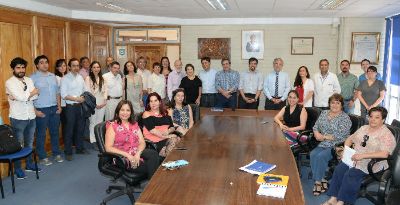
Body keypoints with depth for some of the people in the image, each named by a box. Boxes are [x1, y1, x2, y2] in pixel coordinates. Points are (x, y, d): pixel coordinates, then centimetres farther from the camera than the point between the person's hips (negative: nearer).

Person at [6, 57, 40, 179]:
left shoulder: (29, 80, 7)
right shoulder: (10, 82, -11)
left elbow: (35, 96, -2)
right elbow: (21, 97, -23)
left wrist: (25, 95, -16)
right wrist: (32, 92, -7)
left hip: (31, 117, 6)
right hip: (18, 118, -5)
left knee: (29, 143, 18)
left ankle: (29, 164, 33)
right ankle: (17, 169, 19)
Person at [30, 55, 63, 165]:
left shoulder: (53, 76, 10)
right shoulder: (33, 78, -7)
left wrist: (59, 106, 8)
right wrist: (35, 110, -14)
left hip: (54, 108, 5)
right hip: (41, 110, -5)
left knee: (55, 132, 14)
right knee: (41, 134, 5)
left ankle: (56, 153, 27)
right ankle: (42, 157, 17)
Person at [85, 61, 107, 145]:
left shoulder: (102, 79, 11)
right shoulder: (88, 79, -4)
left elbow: (105, 90, 11)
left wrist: (104, 101, -2)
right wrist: (94, 104, -10)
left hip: (102, 104, 4)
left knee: (100, 122, 8)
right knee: (93, 122, 0)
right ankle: (93, 141, 7)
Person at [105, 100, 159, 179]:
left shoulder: (134, 124, 17)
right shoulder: (112, 126, 1)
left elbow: (142, 142, 8)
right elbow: (108, 148, -9)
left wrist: (138, 154, -15)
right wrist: (128, 155, -18)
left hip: (137, 153, 5)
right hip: (123, 158, -5)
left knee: (153, 153, -29)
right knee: (149, 166, -30)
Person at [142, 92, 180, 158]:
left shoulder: (165, 113, 21)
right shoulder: (147, 114, 6)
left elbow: (172, 127, 14)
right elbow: (152, 129, -6)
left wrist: (168, 131, -9)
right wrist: (165, 136, -12)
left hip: (167, 137, 5)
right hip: (154, 139, -5)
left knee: (178, 139, -27)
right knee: (173, 140, -30)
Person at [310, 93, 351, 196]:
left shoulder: (345, 118, -7)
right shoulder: (324, 113, 13)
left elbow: (340, 136, -16)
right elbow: (315, 127, 12)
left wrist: (324, 137, -12)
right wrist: (317, 134, -9)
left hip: (337, 146, -5)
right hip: (324, 144, 6)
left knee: (321, 156, -27)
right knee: (313, 154, -22)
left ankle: (318, 181, -10)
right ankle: (322, 180, -12)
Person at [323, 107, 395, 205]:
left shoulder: (386, 134, -8)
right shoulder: (364, 128, 14)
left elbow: (384, 154, -23)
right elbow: (350, 139, 22)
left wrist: (363, 155, -27)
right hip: (354, 159, 6)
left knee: (350, 174, -29)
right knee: (339, 169, -21)